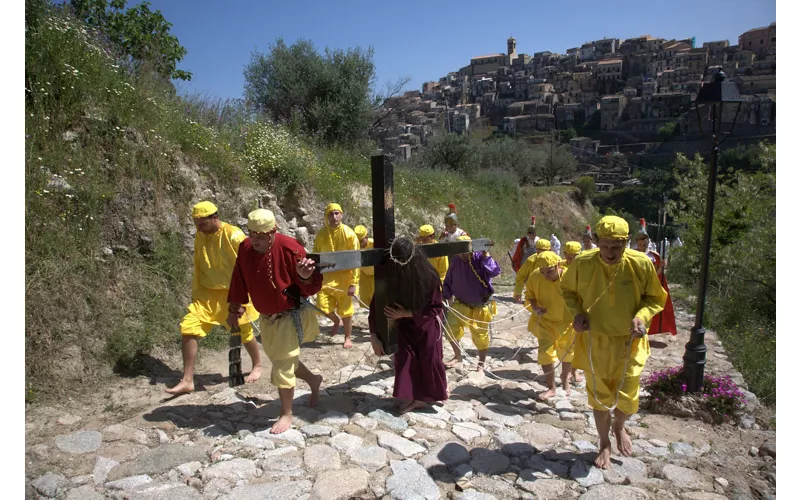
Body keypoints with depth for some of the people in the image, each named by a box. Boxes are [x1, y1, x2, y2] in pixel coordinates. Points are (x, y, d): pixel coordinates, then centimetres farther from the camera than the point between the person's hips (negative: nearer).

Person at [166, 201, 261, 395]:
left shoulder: (234, 235, -17)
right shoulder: (200, 236, 0)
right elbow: (198, 266, 12)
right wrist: (195, 292, 12)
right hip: (208, 292, 5)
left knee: (244, 334, 8)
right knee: (188, 328, -7)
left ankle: (257, 366, 36)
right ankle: (187, 380, 4)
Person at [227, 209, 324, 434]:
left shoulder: (289, 248, -24)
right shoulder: (245, 248, -7)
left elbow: (312, 286, -20)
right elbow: (239, 280, 7)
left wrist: (305, 276, -42)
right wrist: (234, 307, 11)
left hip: (290, 316, -7)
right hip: (267, 317, 7)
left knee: (282, 365, -2)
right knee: (280, 359, 20)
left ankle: (286, 414, 19)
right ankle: (313, 379, 46)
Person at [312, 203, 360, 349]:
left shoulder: (349, 234, -12)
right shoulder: (321, 234, -3)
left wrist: (353, 283, -13)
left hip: (344, 276, -2)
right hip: (327, 276, 2)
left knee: (346, 310, 8)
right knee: (323, 306, -8)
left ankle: (347, 338, 31)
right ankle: (336, 321, 26)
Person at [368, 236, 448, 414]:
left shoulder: (428, 276, -33)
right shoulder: (388, 275, -28)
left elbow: (436, 308, -22)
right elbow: (376, 305, -20)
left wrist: (407, 313, -30)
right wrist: (374, 336, -22)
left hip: (427, 322, -2)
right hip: (404, 324, 2)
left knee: (430, 358, 5)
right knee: (404, 357, -3)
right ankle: (411, 397, 14)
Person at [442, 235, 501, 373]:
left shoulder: (480, 258, -18)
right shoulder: (455, 262, -7)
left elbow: (494, 272, -35)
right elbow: (448, 282, 3)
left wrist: (486, 255, -36)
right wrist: (446, 297, -2)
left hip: (480, 306, -3)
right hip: (460, 304, 3)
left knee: (480, 336, 8)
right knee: (451, 330, 3)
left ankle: (481, 365, 27)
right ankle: (457, 356, 29)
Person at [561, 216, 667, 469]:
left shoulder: (641, 264, -15)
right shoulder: (582, 263, -14)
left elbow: (656, 297, 1)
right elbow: (568, 290, 5)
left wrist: (642, 315, -18)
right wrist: (577, 312, -12)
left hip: (629, 343, 0)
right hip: (594, 342, 1)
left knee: (626, 399, 6)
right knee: (599, 396, 14)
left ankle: (619, 427, 44)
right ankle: (604, 444, 39)